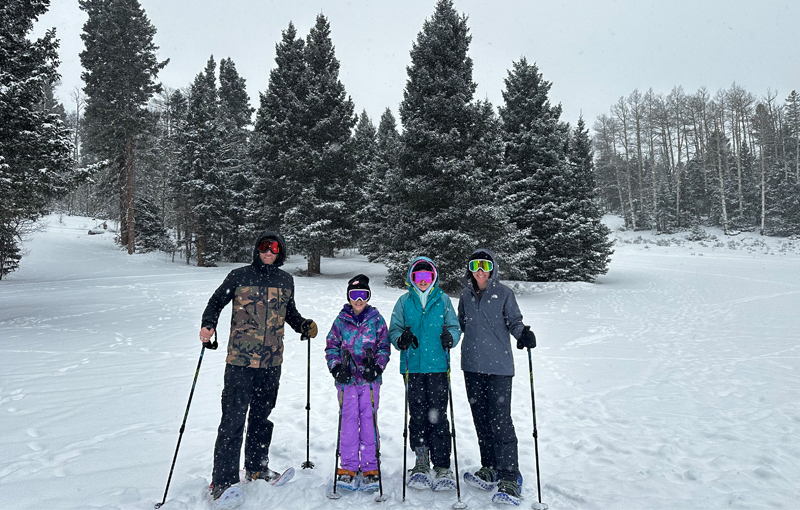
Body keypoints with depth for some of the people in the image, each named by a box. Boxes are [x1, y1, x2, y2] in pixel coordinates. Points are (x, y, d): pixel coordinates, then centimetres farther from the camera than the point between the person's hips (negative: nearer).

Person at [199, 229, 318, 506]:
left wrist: (304, 325, 6)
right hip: (240, 361, -4)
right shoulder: (239, 276, -3)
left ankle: (256, 467, 34)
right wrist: (208, 326, -12)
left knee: (262, 416, 17)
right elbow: (216, 302, 5)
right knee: (233, 419, -5)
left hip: (271, 362, 4)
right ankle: (223, 481, 6)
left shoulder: (285, 280, 8)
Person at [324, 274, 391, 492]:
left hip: (370, 379, 0)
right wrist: (336, 368, -5)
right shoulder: (341, 320, 6)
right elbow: (331, 346, 9)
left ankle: (370, 468, 12)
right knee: (349, 420, 1)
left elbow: (384, 347, 7)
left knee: (369, 420, 2)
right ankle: (348, 467, 12)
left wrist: (377, 367, -8)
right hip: (347, 379, 0)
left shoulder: (376, 319, 5)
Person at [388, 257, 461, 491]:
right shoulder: (404, 301, 9)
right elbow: (394, 330, 8)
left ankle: (442, 466, 9)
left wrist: (450, 337, -13)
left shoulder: (443, 300, 8)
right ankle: (421, 462, 19)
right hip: (413, 366, 1)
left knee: (438, 415, -1)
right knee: (418, 415, 5)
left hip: (438, 366, -1)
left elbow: (454, 326, 9)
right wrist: (401, 338, -13)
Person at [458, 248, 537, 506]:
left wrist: (523, 333, -21)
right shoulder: (466, 296, 11)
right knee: (481, 419, 12)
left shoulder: (503, 293, -1)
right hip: (472, 365, 5)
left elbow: (514, 320, -2)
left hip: (499, 365, -5)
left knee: (501, 421, -8)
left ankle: (510, 480, 0)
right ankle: (490, 469, 27)